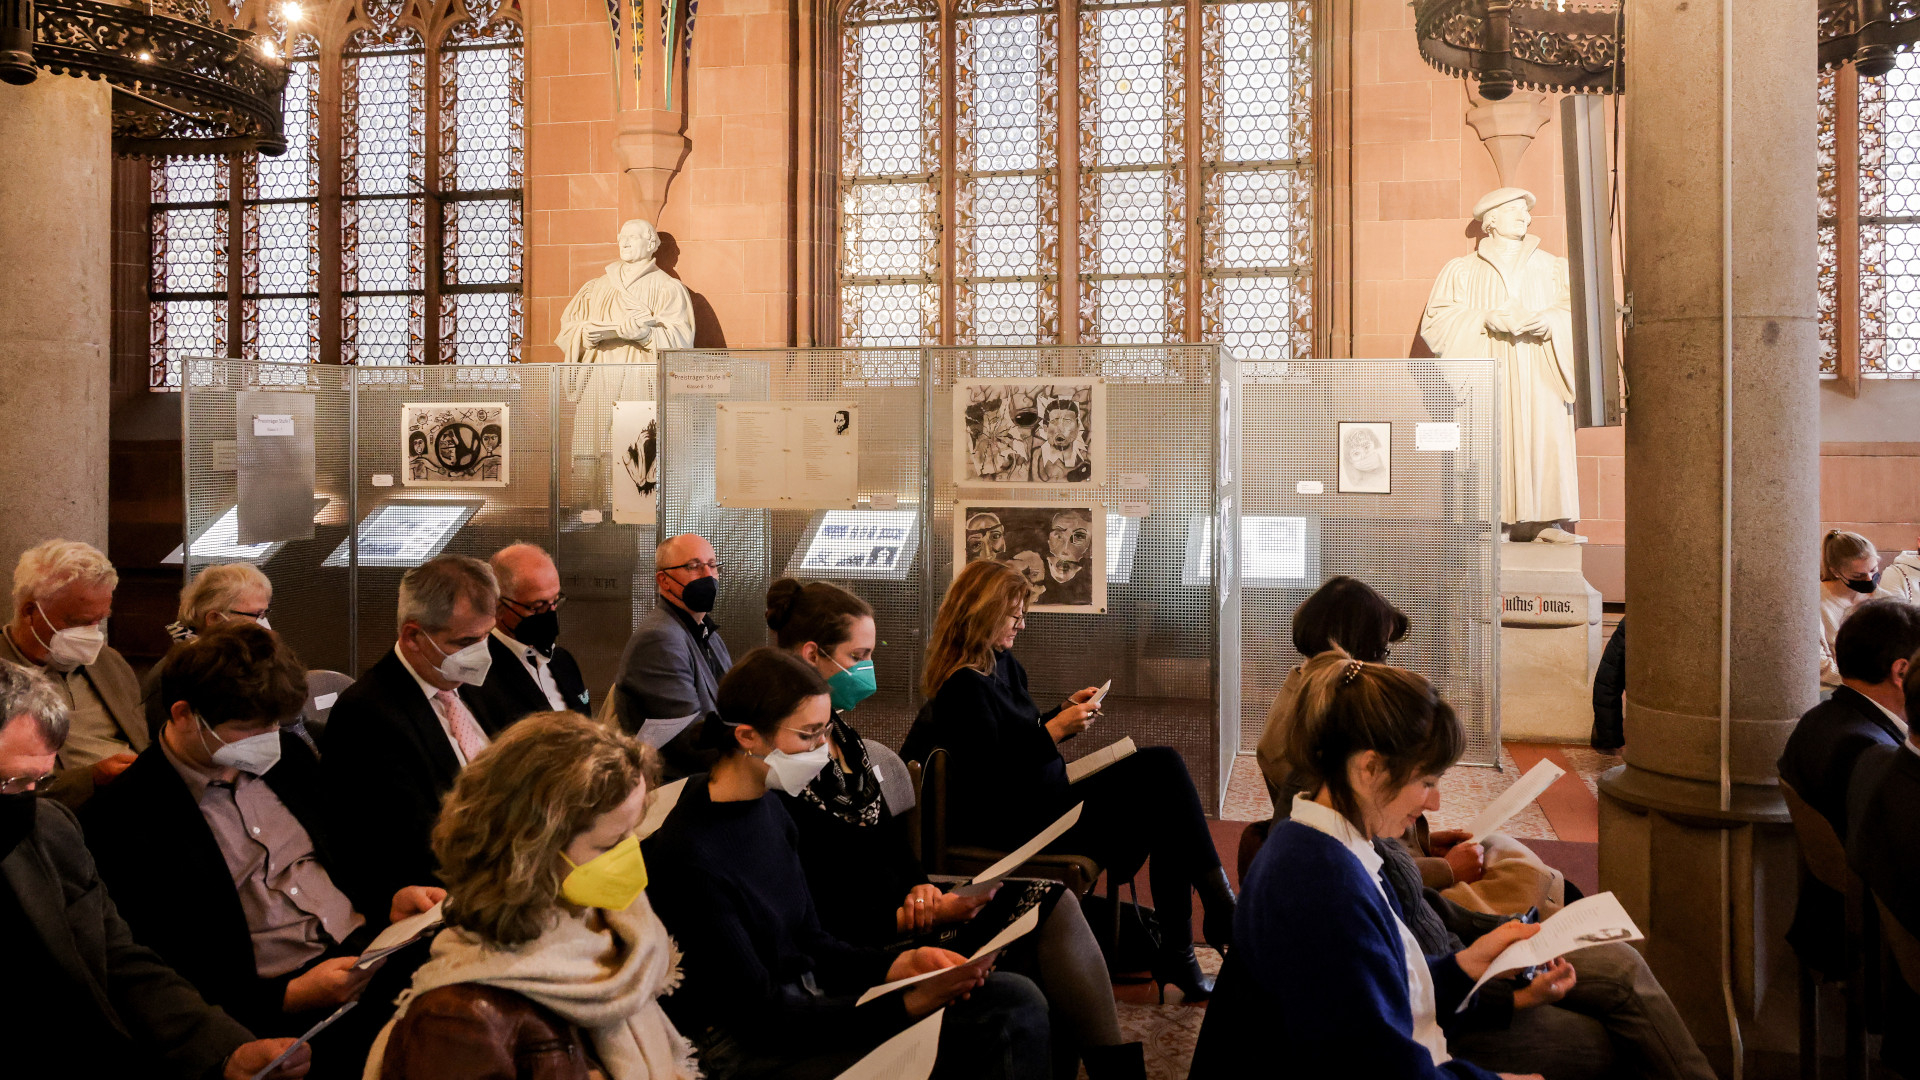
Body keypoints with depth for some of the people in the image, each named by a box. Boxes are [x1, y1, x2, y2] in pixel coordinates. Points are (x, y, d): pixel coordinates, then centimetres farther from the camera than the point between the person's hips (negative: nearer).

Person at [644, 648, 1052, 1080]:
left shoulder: (766, 805, 5)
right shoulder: (688, 858, -22)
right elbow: (762, 1014, -19)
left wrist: (906, 963, -6)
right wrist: (906, 1004, -23)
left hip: (808, 1000, 9)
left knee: (1017, 999, -5)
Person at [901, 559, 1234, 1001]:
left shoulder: (1001, 662, 9)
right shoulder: (965, 686, -20)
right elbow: (994, 778, -22)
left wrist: (1066, 709, 7)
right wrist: (1055, 730, -21)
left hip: (1044, 797, 10)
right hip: (1013, 823, -10)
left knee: (1161, 765, -3)